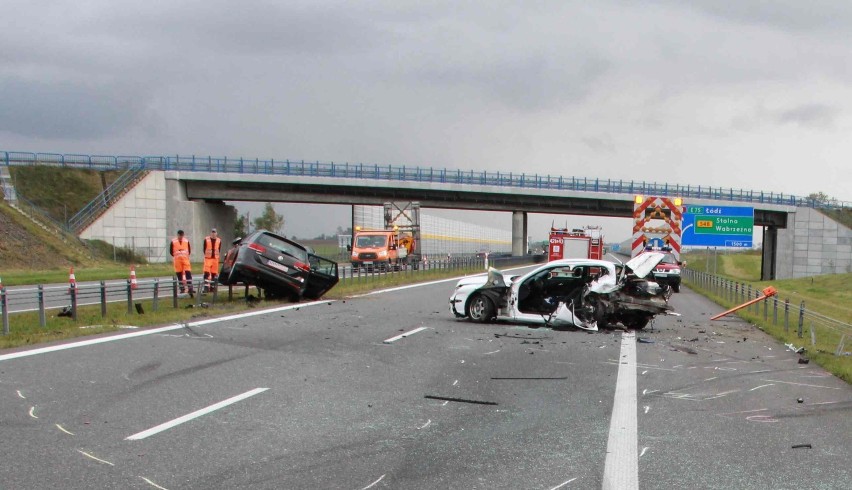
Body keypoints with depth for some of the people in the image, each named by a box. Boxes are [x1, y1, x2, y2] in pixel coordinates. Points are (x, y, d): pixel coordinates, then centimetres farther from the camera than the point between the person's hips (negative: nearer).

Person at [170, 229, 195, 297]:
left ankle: (190, 288, -11)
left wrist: (187, 255, 7)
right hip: (177, 260, 0)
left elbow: (189, 250, 16)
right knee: (179, 274, 5)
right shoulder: (173, 241, 0)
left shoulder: (186, 241, 6)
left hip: (185, 259, 0)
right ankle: (182, 289, 13)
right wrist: (176, 256, 3)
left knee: (188, 273, -10)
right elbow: (171, 251, 6)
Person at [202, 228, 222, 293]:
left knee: (214, 273, 6)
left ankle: (212, 287, 15)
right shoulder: (206, 239, 2)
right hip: (208, 258, -2)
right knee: (206, 273, -12)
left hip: (215, 258, 2)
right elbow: (204, 249, 7)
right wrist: (206, 255, 2)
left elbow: (219, 250, 12)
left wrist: (217, 256, 4)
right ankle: (206, 287, -14)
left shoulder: (219, 240, 7)